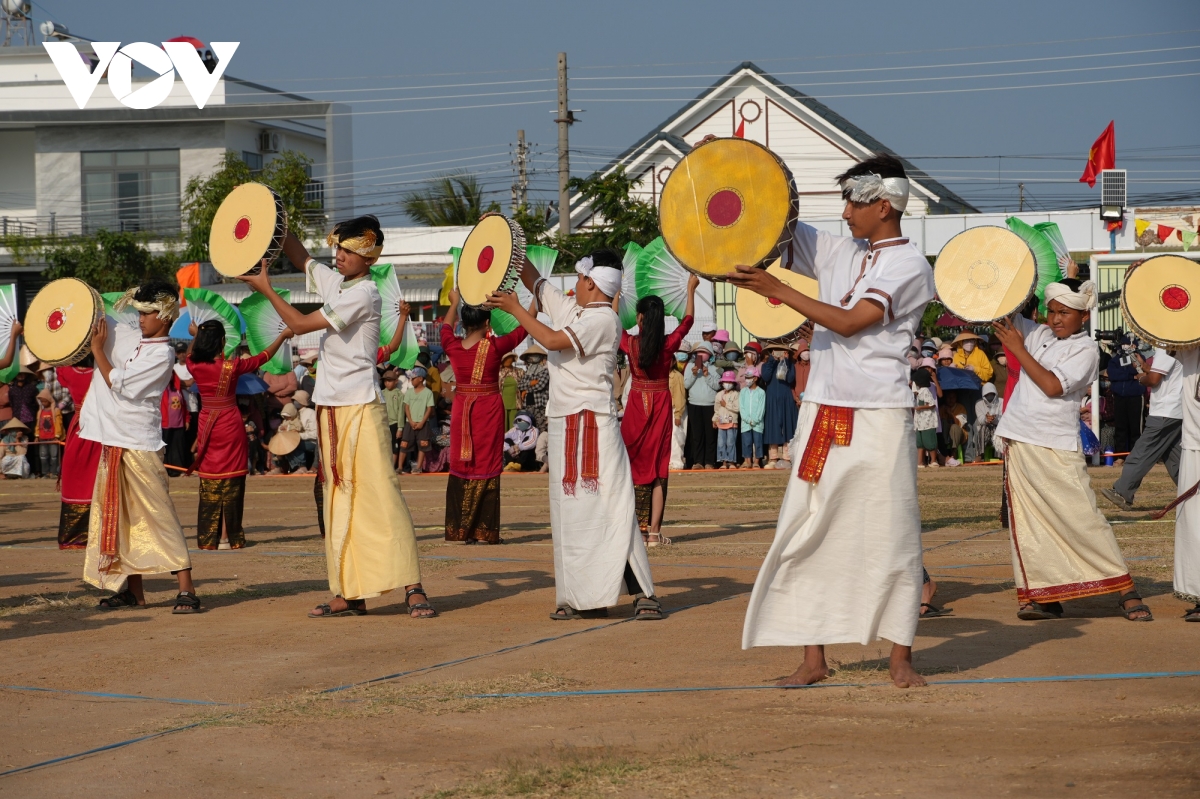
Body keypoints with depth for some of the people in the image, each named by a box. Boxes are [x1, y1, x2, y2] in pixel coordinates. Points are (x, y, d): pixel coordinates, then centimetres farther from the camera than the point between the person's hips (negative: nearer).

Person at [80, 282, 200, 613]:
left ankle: (187, 590, -14)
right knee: (122, 517, 11)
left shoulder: (162, 354, -11)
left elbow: (117, 383, -14)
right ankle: (132, 589, 18)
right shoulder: (138, 346, 15)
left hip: (138, 446, -9)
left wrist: (97, 349, -5)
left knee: (159, 516, -12)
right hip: (114, 442, 9)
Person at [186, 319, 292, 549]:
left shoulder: (194, 366, -5)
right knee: (230, 484, 2)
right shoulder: (232, 366, -13)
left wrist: (196, 335, 37)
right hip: (231, 426, -3)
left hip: (206, 425, 3)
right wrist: (283, 336, 15)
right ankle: (227, 536, 1)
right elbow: (263, 357, 1)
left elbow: (191, 355, 21)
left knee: (209, 484, 10)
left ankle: (207, 537, 10)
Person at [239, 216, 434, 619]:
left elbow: (300, 324, -13)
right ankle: (349, 593, 8)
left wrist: (265, 288, -4)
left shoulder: (364, 294, -13)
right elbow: (298, 256, 22)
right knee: (338, 498, 6)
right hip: (331, 407, 9)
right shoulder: (333, 282, 11)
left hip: (362, 407, -9)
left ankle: (411, 587, -14)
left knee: (380, 492, -13)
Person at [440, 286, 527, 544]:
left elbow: (446, 328, 21)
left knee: (461, 465, 11)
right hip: (488, 410, -4)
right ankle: (482, 530, -1)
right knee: (486, 467, 0)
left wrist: (454, 304, 37)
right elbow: (523, 328, 1)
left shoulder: (453, 346, -3)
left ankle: (459, 528, 13)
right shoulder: (494, 347, -12)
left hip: (461, 410, 4)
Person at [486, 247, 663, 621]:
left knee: (610, 507, -13)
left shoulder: (604, 318, -11)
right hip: (563, 422, 9)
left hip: (592, 422, -9)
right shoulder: (570, 309, 14)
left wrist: (515, 309, -11)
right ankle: (586, 597, 11)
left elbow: (554, 340, -20)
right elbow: (533, 280, 23)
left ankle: (643, 593, -14)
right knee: (571, 510, 7)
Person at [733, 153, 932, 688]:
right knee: (808, 533, 1)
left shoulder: (909, 266, -5)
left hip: (880, 416, -6)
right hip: (824, 411, 6)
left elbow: (849, 322, -15)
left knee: (890, 534, -3)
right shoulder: (837, 251, 13)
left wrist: (776, 290, -16)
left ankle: (900, 658, 5)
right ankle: (813, 657, 5)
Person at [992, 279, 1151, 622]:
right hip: (1020, 442, 6)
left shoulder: (1085, 350, -5)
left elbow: (1052, 386, -16)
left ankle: (1126, 591, -1)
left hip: (1057, 448, -6)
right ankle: (1043, 595, 7)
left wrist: (1018, 349, -10)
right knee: (1027, 523, 2)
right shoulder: (1037, 334, 12)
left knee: (1083, 518, -7)